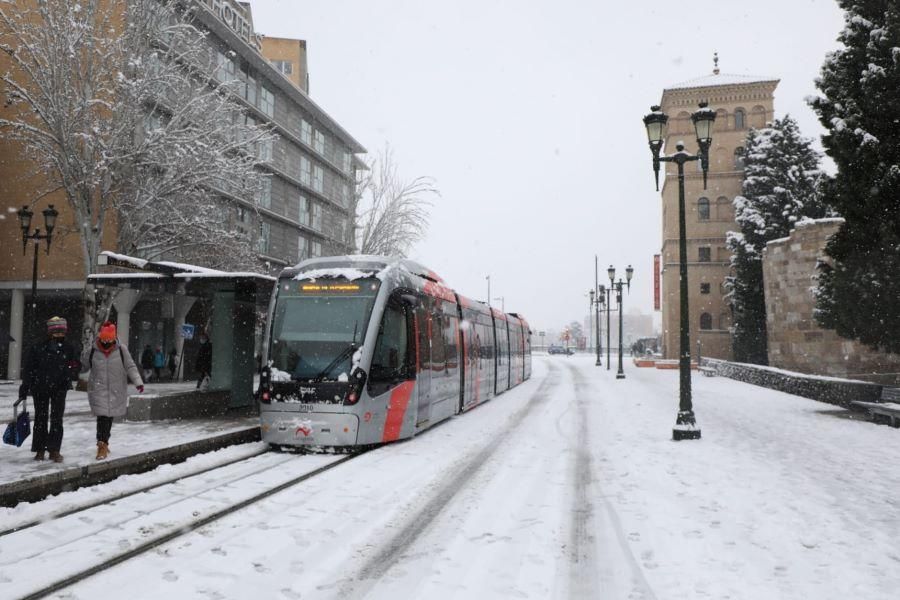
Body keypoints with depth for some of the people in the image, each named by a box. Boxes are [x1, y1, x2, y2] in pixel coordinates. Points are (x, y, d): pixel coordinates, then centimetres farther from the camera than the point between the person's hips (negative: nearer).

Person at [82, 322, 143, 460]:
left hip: (117, 390, 1)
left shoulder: (121, 349, -4)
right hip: (98, 390, -1)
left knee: (110, 417, 10)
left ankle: (104, 443, 27)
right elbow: (82, 366, 13)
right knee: (102, 416, -12)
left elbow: (131, 367, -2)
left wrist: (138, 382, -10)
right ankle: (102, 444, -5)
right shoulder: (92, 350, -4)